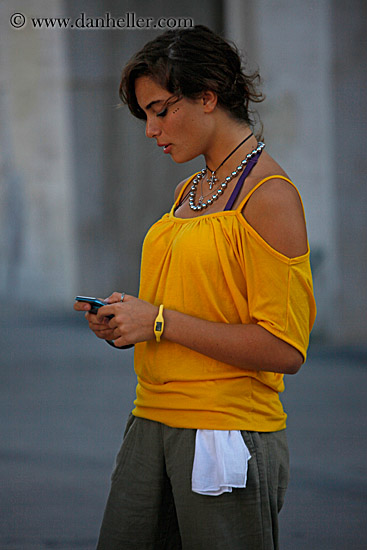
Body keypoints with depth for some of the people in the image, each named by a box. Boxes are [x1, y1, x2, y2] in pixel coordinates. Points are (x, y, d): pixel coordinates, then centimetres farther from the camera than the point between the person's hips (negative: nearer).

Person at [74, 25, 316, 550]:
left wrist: (161, 321, -16)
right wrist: (128, 318, 6)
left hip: (227, 434, -8)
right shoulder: (190, 191, 15)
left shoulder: (270, 196, -12)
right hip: (154, 423, 8)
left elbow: (283, 348, -18)